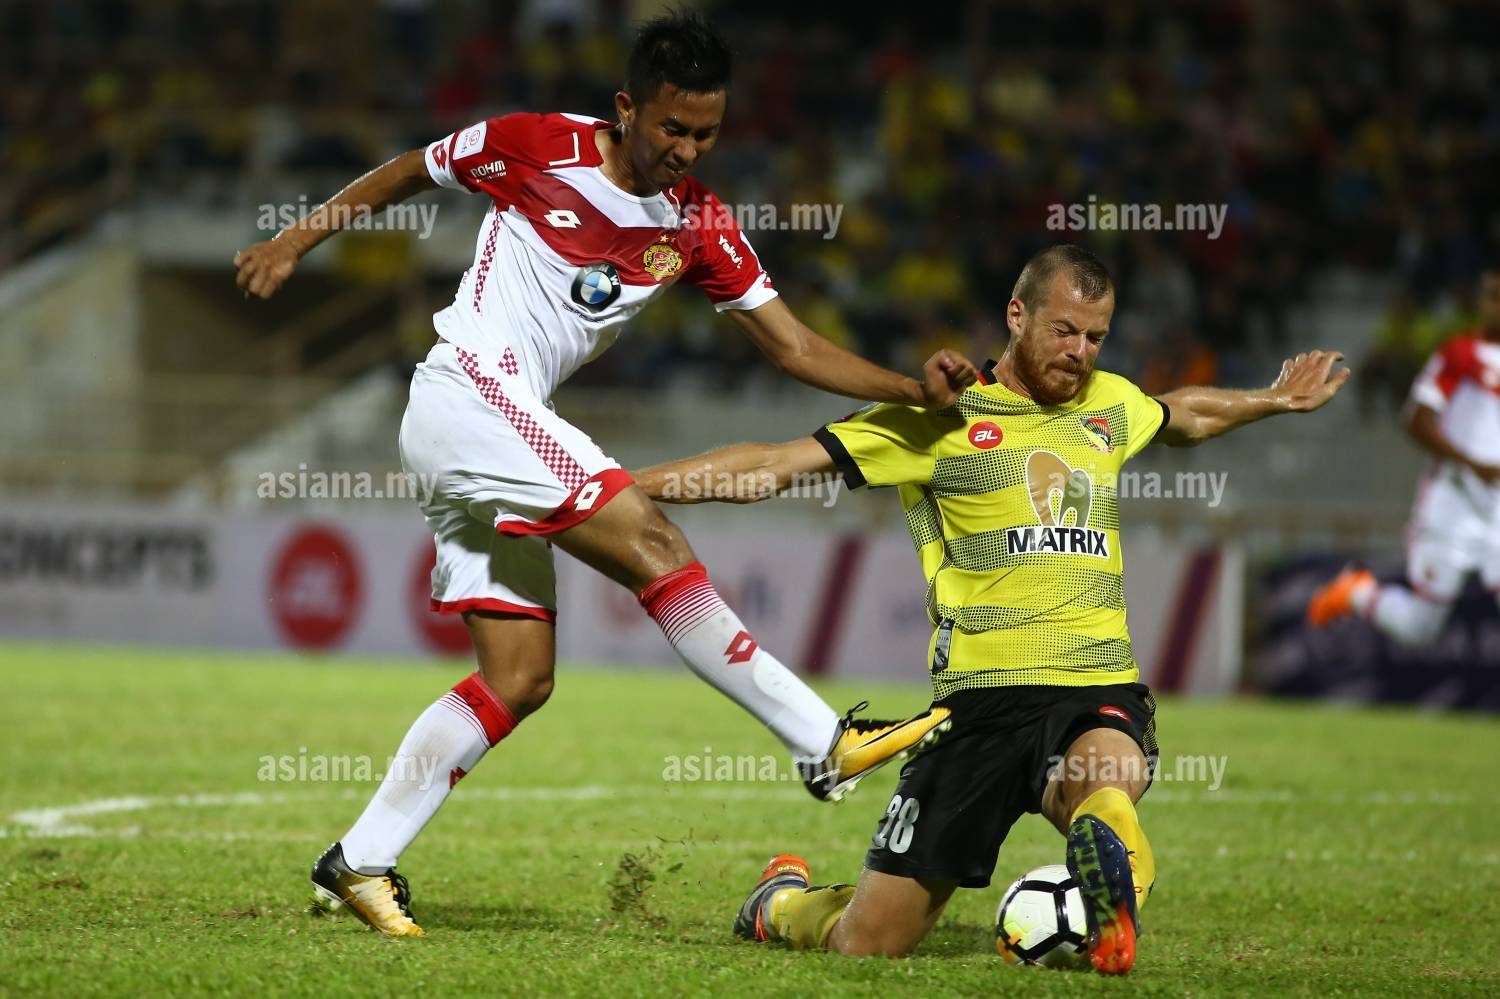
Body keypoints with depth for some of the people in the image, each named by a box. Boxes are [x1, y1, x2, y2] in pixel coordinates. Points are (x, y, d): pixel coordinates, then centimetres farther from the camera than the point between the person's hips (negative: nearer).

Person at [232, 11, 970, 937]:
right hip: (468, 395, -8)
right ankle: (828, 744, -23)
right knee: (656, 547, -19)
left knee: (519, 678, 2)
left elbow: (795, 347, 4)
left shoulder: (699, 225, 5)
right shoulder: (537, 148, -9)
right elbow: (408, 172, 7)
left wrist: (915, 388, -9)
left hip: (510, 438, 8)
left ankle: (360, 862, 6)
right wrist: (295, 242, 9)